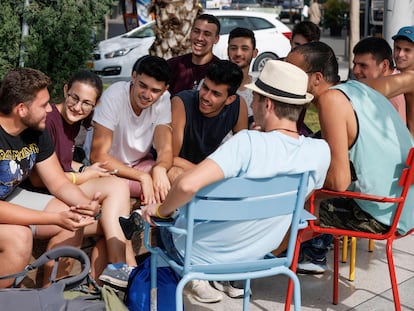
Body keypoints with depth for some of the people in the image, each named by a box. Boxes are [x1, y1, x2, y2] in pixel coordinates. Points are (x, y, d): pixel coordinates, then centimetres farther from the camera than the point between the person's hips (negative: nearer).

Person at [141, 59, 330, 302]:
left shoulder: (249, 142, -31)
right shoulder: (321, 151, -14)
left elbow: (188, 185, -40)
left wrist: (161, 210, -19)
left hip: (199, 254, -6)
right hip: (254, 258, 6)